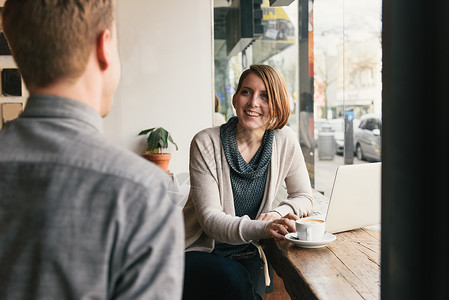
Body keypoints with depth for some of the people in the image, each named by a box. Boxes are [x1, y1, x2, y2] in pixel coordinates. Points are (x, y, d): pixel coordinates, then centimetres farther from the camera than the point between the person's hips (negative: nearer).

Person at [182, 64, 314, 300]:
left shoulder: (285, 141, -2)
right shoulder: (205, 143, -12)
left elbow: (304, 198, 9)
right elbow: (209, 218, -17)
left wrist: (277, 213, -15)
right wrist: (261, 228, -35)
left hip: (246, 254, 2)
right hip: (199, 251, -2)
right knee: (234, 279, -31)